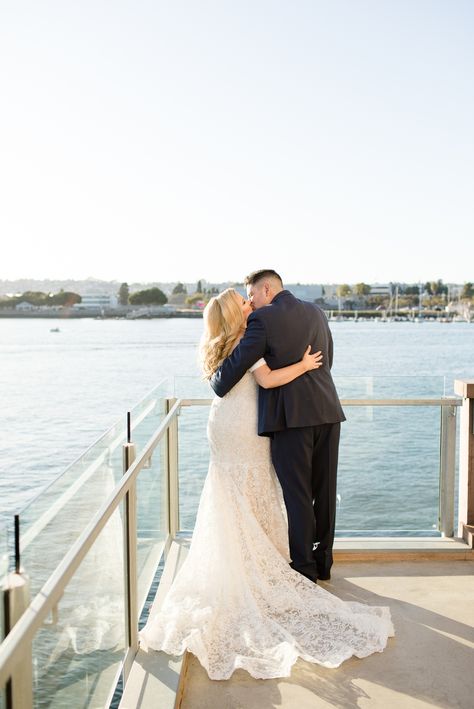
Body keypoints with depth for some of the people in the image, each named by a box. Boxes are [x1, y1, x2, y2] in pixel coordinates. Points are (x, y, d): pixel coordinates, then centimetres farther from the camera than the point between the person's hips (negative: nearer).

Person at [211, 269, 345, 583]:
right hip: (327, 411, 6)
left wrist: (215, 382, 11)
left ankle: (304, 568, 12)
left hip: (290, 416, -6)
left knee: (297, 495, 4)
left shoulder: (263, 319, -7)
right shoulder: (316, 312, 13)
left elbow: (236, 364, -8)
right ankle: (323, 562, 25)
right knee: (325, 491, 13)